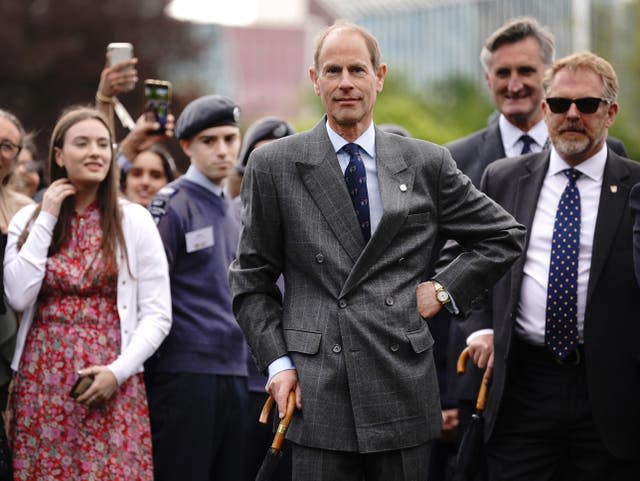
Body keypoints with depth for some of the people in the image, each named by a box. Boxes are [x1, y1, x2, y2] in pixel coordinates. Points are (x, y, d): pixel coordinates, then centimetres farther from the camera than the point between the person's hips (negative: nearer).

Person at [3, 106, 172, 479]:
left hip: (112, 384, -1)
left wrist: (119, 370, -12)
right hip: (41, 381, 1)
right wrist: (47, 220, -4)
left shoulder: (134, 220, 2)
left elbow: (158, 315, 0)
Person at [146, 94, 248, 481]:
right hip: (186, 372, -7)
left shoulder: (231, 210, 18)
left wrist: (245, 360, 18)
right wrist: (149, 370, -12)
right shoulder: (172, 204, -6)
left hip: (234, 373, 7)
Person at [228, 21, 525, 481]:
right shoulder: (274, 166, 5)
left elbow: (504, 235, 17)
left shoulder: (427, 164, 8)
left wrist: (445, 289, 5)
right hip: (318, 391, -1)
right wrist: (277, 362, -2)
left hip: (405, 387, 2)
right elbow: (251, 280, 7)